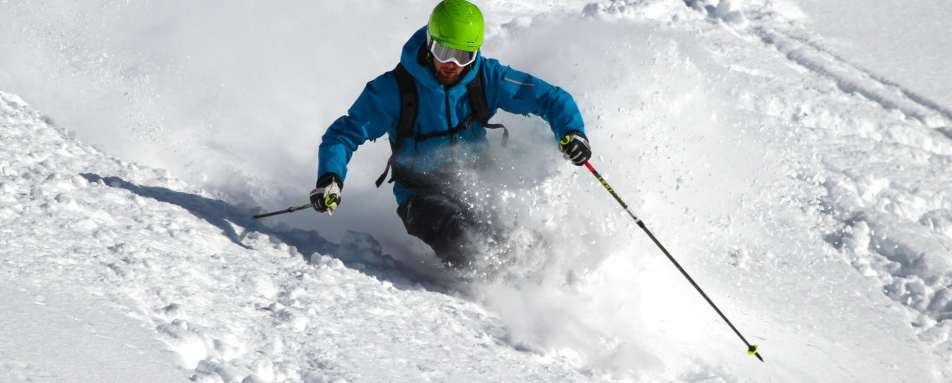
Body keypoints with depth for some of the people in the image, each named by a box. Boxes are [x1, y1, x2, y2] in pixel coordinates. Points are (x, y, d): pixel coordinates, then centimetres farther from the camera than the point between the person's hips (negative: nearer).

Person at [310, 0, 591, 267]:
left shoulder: (487, 78, -6)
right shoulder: (395, 89, -13)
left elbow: (550, 97, -1)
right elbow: (344, 134, -9)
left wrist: (571, 131, -21)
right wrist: (330, 176, -28)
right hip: (423, 193, -3)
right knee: (461, 235, -33)